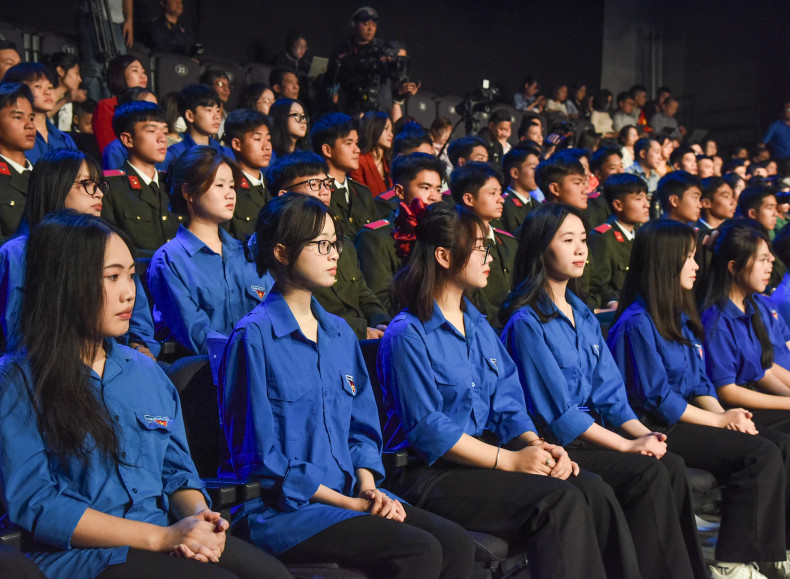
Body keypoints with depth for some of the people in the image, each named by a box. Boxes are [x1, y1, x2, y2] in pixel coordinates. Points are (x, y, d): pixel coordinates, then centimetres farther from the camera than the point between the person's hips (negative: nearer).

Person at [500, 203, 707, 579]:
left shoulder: (583, 315, 15)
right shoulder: (526, 322, -10)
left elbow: (609, 392, 11)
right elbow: (558, 411, -14)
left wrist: (643, 433, -6)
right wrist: (627, 445, -14)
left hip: (591, 432, 7)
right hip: (552, 444, -7)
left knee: (673, 466, -16)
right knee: (648, 473, -23)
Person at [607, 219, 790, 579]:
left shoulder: (680, 317, 15)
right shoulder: (637, 323, -13)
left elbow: (700, 383, 14)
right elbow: (656, 398, -15)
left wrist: (724, 414, -5)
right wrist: (720, 421, -12)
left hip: (686, 421, 8)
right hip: (655, 429, -8)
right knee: (761, 455, -18)